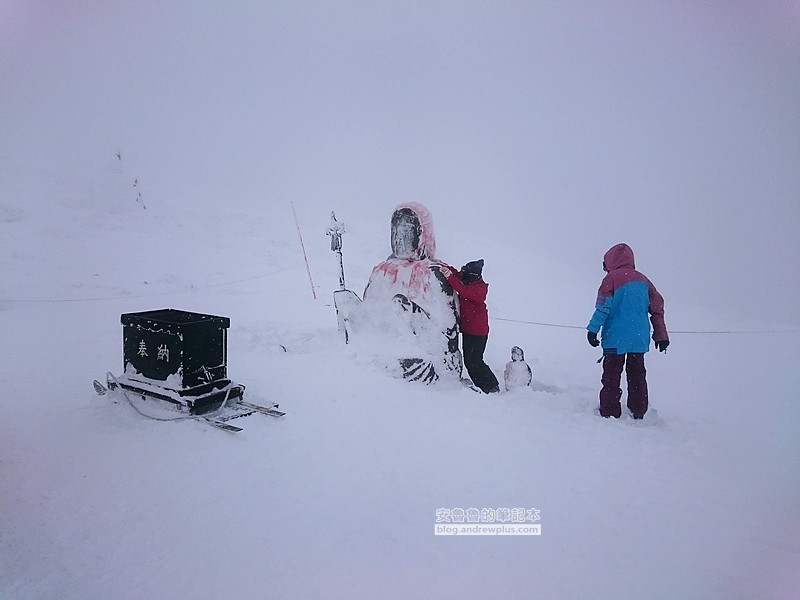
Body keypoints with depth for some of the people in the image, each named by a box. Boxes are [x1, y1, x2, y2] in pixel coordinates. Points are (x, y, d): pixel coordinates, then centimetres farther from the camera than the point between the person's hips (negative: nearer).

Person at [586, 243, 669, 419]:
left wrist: (593, 329, -9)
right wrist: (661, 335, 15)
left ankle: (610, 413, 1)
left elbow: (603, 307, -13)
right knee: (637, 375, 15)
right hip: (640, 339, 5)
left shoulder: (612, 277, -5)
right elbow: (657, 308, 11)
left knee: (611, 376, 1)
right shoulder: (642, 280, 12)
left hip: (616, 338, -5)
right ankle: (638, 413, 20)